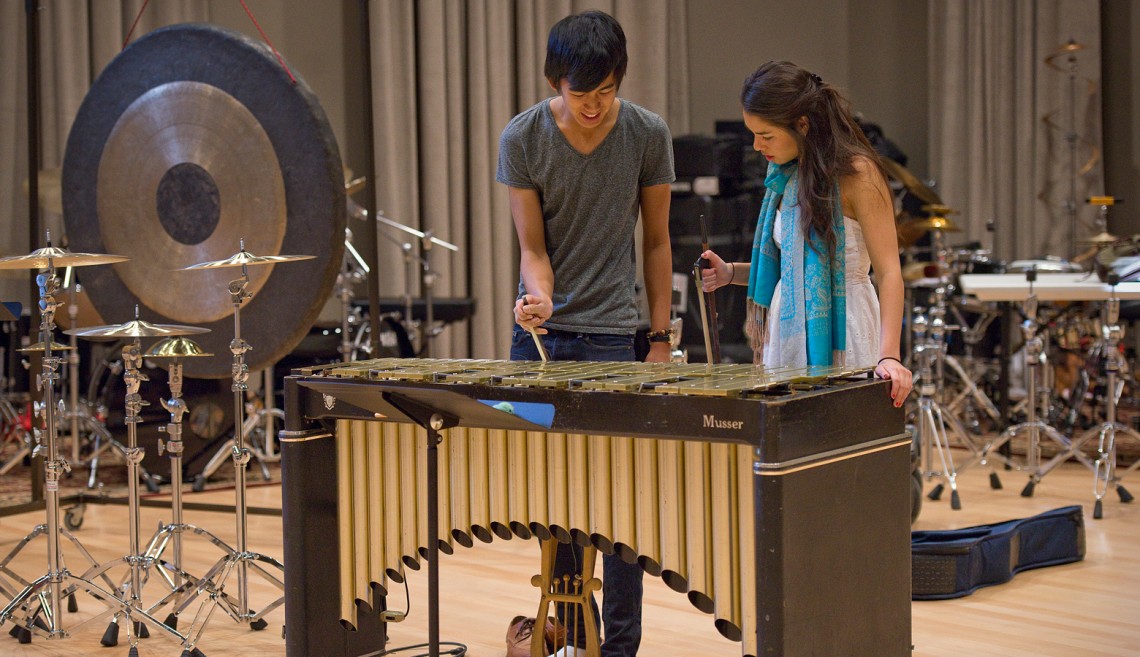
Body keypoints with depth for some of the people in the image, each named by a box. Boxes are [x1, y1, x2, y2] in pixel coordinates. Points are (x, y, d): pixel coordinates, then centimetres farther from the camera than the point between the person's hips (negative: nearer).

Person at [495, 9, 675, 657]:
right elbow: (533, 245, -2)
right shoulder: (522, 138, -5)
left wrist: (661, 337, 3)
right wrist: (539, 299, -23)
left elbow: (656, 239, 4)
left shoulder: (648, 134, -5)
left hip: (613, 337, -1)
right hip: (540, 336, 2)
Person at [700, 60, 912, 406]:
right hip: (788, 336, 6)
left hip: (841, 336, -6)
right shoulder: (784, 176, 10)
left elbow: (889, 271, -17)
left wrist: (889, 356, -28)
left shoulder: (857, 174, -12)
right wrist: (731, 273, 2)